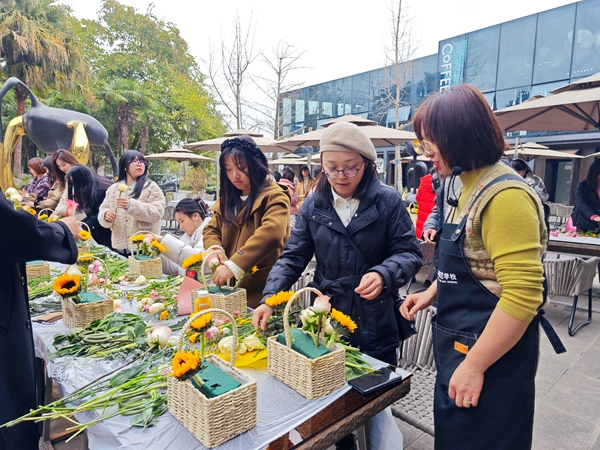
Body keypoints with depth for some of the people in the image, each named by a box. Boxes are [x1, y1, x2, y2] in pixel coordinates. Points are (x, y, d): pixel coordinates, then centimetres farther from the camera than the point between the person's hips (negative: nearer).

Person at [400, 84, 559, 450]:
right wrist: (432, 293, 8)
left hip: (490, 363, -9)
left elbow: (523, 296, -27)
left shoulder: (505, 195, -23)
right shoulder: (473, 187, 7)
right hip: (459, 350, 9)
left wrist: (474, 367, -22)